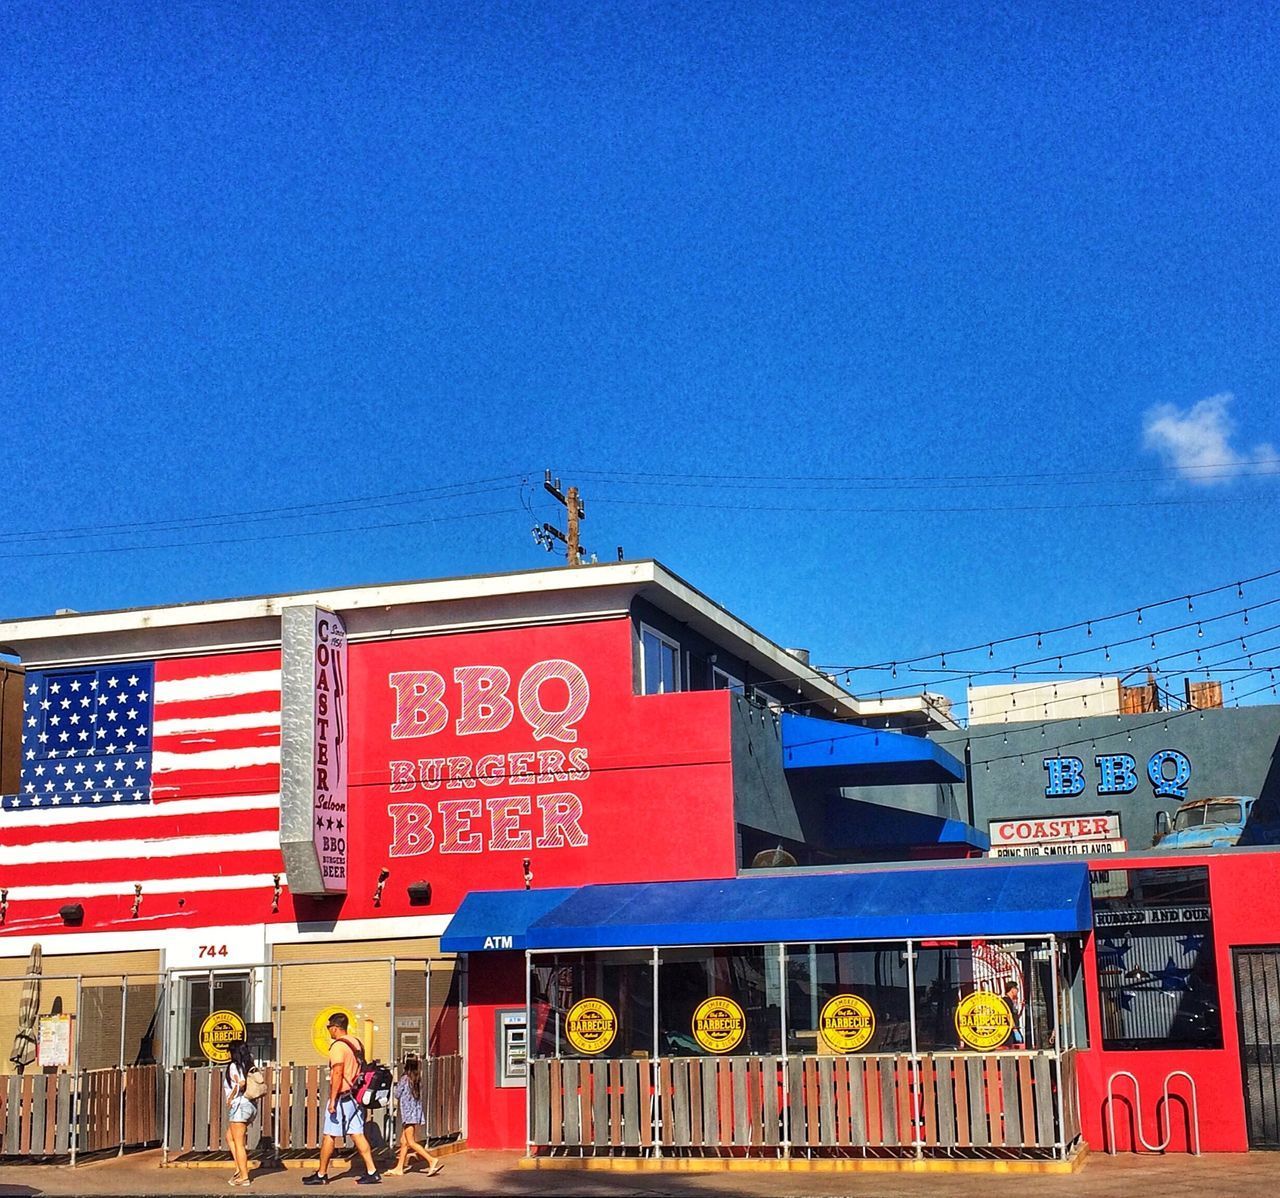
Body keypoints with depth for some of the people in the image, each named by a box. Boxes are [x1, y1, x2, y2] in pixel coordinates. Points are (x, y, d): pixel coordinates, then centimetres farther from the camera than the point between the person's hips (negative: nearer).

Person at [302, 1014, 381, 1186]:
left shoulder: (338, 1046, -14)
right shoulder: (356, 1043, 13)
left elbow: (338, 1074, -21)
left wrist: (332, 1100, -21)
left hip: (341, 1097, -8)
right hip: (355, 1096, 8)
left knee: (329, 1136, 3)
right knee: (358, 1134, 6)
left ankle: (321, 1175, 11)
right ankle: (372, 1172, -1)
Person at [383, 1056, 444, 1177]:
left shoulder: (404, 1078, -13)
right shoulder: (418, 1079, 7)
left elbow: (397, 1095, -6)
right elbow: (419, 1096, 11)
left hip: (408, 1113, -8)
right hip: (416, 1112, 8)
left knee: (411, 1142, -6)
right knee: (404, 1141, 14)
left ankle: (432, 1161, -15)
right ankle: (399, 1168, 18)